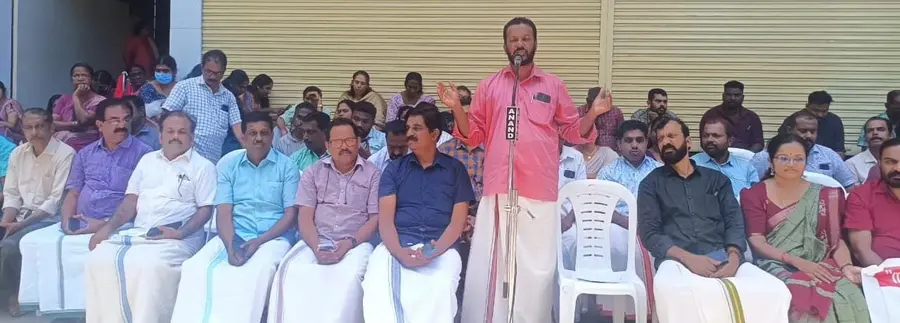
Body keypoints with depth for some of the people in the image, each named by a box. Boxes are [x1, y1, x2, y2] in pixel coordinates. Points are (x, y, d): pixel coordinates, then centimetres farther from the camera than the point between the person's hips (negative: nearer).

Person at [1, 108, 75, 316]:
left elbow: (55, 202, -16)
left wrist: (20, 224, -20)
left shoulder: (65, 154, -13)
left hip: (48, 218, -6)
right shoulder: (18, 153, 9)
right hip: (20, 215, 6)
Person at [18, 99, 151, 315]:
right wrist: (67, 221, -3)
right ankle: (47, 303, -4)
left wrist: (104, 224, -17)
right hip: (77, 224, 6)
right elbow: (73, 193, 17)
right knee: (32, 241, -10)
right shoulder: (86, 154, 17)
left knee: (70, 246, -29)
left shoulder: (142, 153, -3)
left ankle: (79, 307, -15)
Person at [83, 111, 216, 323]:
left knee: (148, 266, -33)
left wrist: (180, 233, -17)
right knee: (98, 260, -18)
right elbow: (131, 201, 18)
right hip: (135, 232, 5)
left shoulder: (203, 166, 5)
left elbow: (205, 210, -2)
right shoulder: (147, 160, 21)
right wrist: (108, 227, 2)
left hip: (175, 239, -5)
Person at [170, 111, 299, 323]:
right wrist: (230, 246, -17)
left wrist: (259, 241, -16)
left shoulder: (287, 166, 4)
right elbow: (223, 212, 2)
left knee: (257, 272, -36)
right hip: (235, 235, 3)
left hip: (273, 236, -2)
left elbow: (290, 214, -1)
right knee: (196, 267, -26)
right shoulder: (228, 164, 11)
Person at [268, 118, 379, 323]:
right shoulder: (313, 173, 14)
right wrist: (316, 246, -12)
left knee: (348, 277, -34)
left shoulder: (373, 174, 7)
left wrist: (350, 243, -14)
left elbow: (376, 218, 1)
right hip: (316, 241, 2)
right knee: (295, 272, -29)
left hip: (356, 243, -2)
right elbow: (305, 216, 6)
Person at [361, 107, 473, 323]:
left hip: (441, 248, -1)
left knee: (440, 290, -34)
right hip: (396, 245, 1)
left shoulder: (455, 169, 11)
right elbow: (385, 218, 3)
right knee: (376, 287, -31)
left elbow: (458, 220, 4)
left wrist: (435, 251, -16)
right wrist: (399, 252, -17)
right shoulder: (394, 169, 15)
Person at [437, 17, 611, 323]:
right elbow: (473, 135, 9)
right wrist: (457, 108, -6)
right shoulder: (489, 85, 10)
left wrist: (593, 114, -6)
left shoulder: (554, 85, 9)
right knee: (488, 264, 3)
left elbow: (573, 132, 11)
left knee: (537, 268, 5)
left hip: (540, 191, 0)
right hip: (498, 188, 1)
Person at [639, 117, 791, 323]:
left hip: (723, 258, 3)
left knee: (774, 291, -28)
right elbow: (649, 233, 2)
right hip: (678, 261, -3)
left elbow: (735, 222, 11)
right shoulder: (651, 184, 14)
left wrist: (733, 257, -11)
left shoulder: (717, 179, 23)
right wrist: (688, 258, -16)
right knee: (670, 291, -40)